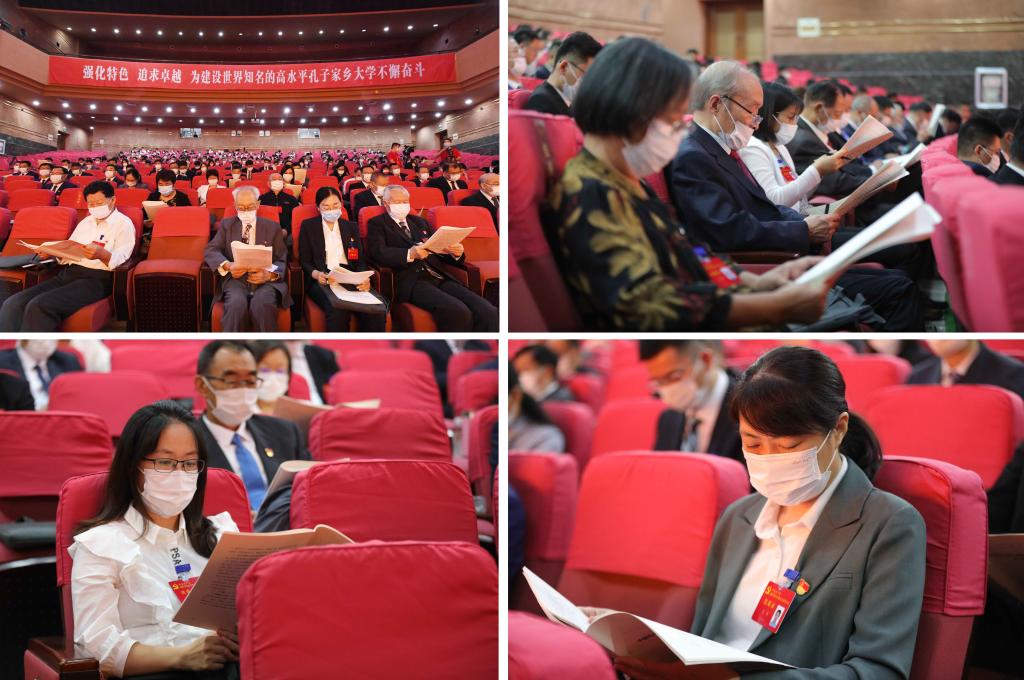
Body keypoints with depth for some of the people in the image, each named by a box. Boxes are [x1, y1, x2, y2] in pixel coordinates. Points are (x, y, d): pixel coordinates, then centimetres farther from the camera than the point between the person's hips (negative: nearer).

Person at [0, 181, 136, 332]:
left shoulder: (123, 223, 2)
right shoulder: (85, 222, 26)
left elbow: (119, 260, -11)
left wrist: (102, 254, -33)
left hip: (96, 278, -8)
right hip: (68, 273, 8)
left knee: (40, 306, -32)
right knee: (13, 304, -16)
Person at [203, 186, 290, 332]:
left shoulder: (273, 227, 14)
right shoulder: (227, 225, 17)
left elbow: (281, 261, 9)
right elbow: (211, 251, 7)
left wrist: (269, 274, -15)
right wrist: (227, 266, -15)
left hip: (266, 281, 0)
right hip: (236, 279, 1)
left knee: (263, 305, -36)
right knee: (236, 304, -35)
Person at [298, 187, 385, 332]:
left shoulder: (352, 227, 22)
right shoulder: (308, 226, 14)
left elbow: (361, 260, 14)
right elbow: (305, 262, 8)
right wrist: (317, 274, -16)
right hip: (323, 281, -2)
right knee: (338, 310, -39)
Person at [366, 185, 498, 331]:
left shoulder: (420, 222, 30)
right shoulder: (377, 224, 13)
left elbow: (440, 249, 25)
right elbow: (377, 252, -5)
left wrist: (456, 253, 1)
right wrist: (409, 254, -21)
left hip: (439, 277, 5)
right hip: (410, 281, -5)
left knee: (488, 312, -22)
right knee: (459, 313, -33)